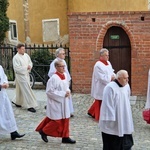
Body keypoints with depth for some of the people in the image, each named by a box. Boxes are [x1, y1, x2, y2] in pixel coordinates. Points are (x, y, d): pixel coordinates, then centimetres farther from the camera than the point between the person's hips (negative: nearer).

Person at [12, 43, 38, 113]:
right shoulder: (16, 58, -16)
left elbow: (30, 62, 15)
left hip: (26, 75, 7)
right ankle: (30, 106, 1)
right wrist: (26, 68, -20)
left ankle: (17, 102, 38)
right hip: (20, 76, -7)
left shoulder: (26, 55, 5)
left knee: (21, 90, 18)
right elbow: (16, 68, -20)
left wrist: (30, 66, -8)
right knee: (26, 91, -6)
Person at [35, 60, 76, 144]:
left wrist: (68, 91, -2)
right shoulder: (54, 78, -20)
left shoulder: (65, 75, 4)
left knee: (65, 119, 10)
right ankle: (43, 131, 21)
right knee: (57, 121, 0)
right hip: (56, 103, -8)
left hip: (64, 102, 8)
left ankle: (65, 137, 21)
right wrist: (63, 94, -20)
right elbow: (50, 91, -20)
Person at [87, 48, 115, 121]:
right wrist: (110, 78, -16)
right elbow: (102, 78, -22)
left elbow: (111, 71, 15)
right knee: (100, 102, 2)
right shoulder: (98, 65, -19)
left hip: (107, 87, 9)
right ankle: (99, 117, 15)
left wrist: (113, 76, -6)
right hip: (101, 87, -9)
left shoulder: (108, 63, 9)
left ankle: (92, 112, 33)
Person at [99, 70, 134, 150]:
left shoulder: (127, 86, 3)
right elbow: (108, 105, -20)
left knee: (126, 143, 13)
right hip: (113, 123, -7)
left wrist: (128, 117, 16)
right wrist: (111, 119, -18)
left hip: (124, 121, 7)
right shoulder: (110, 88, -21)